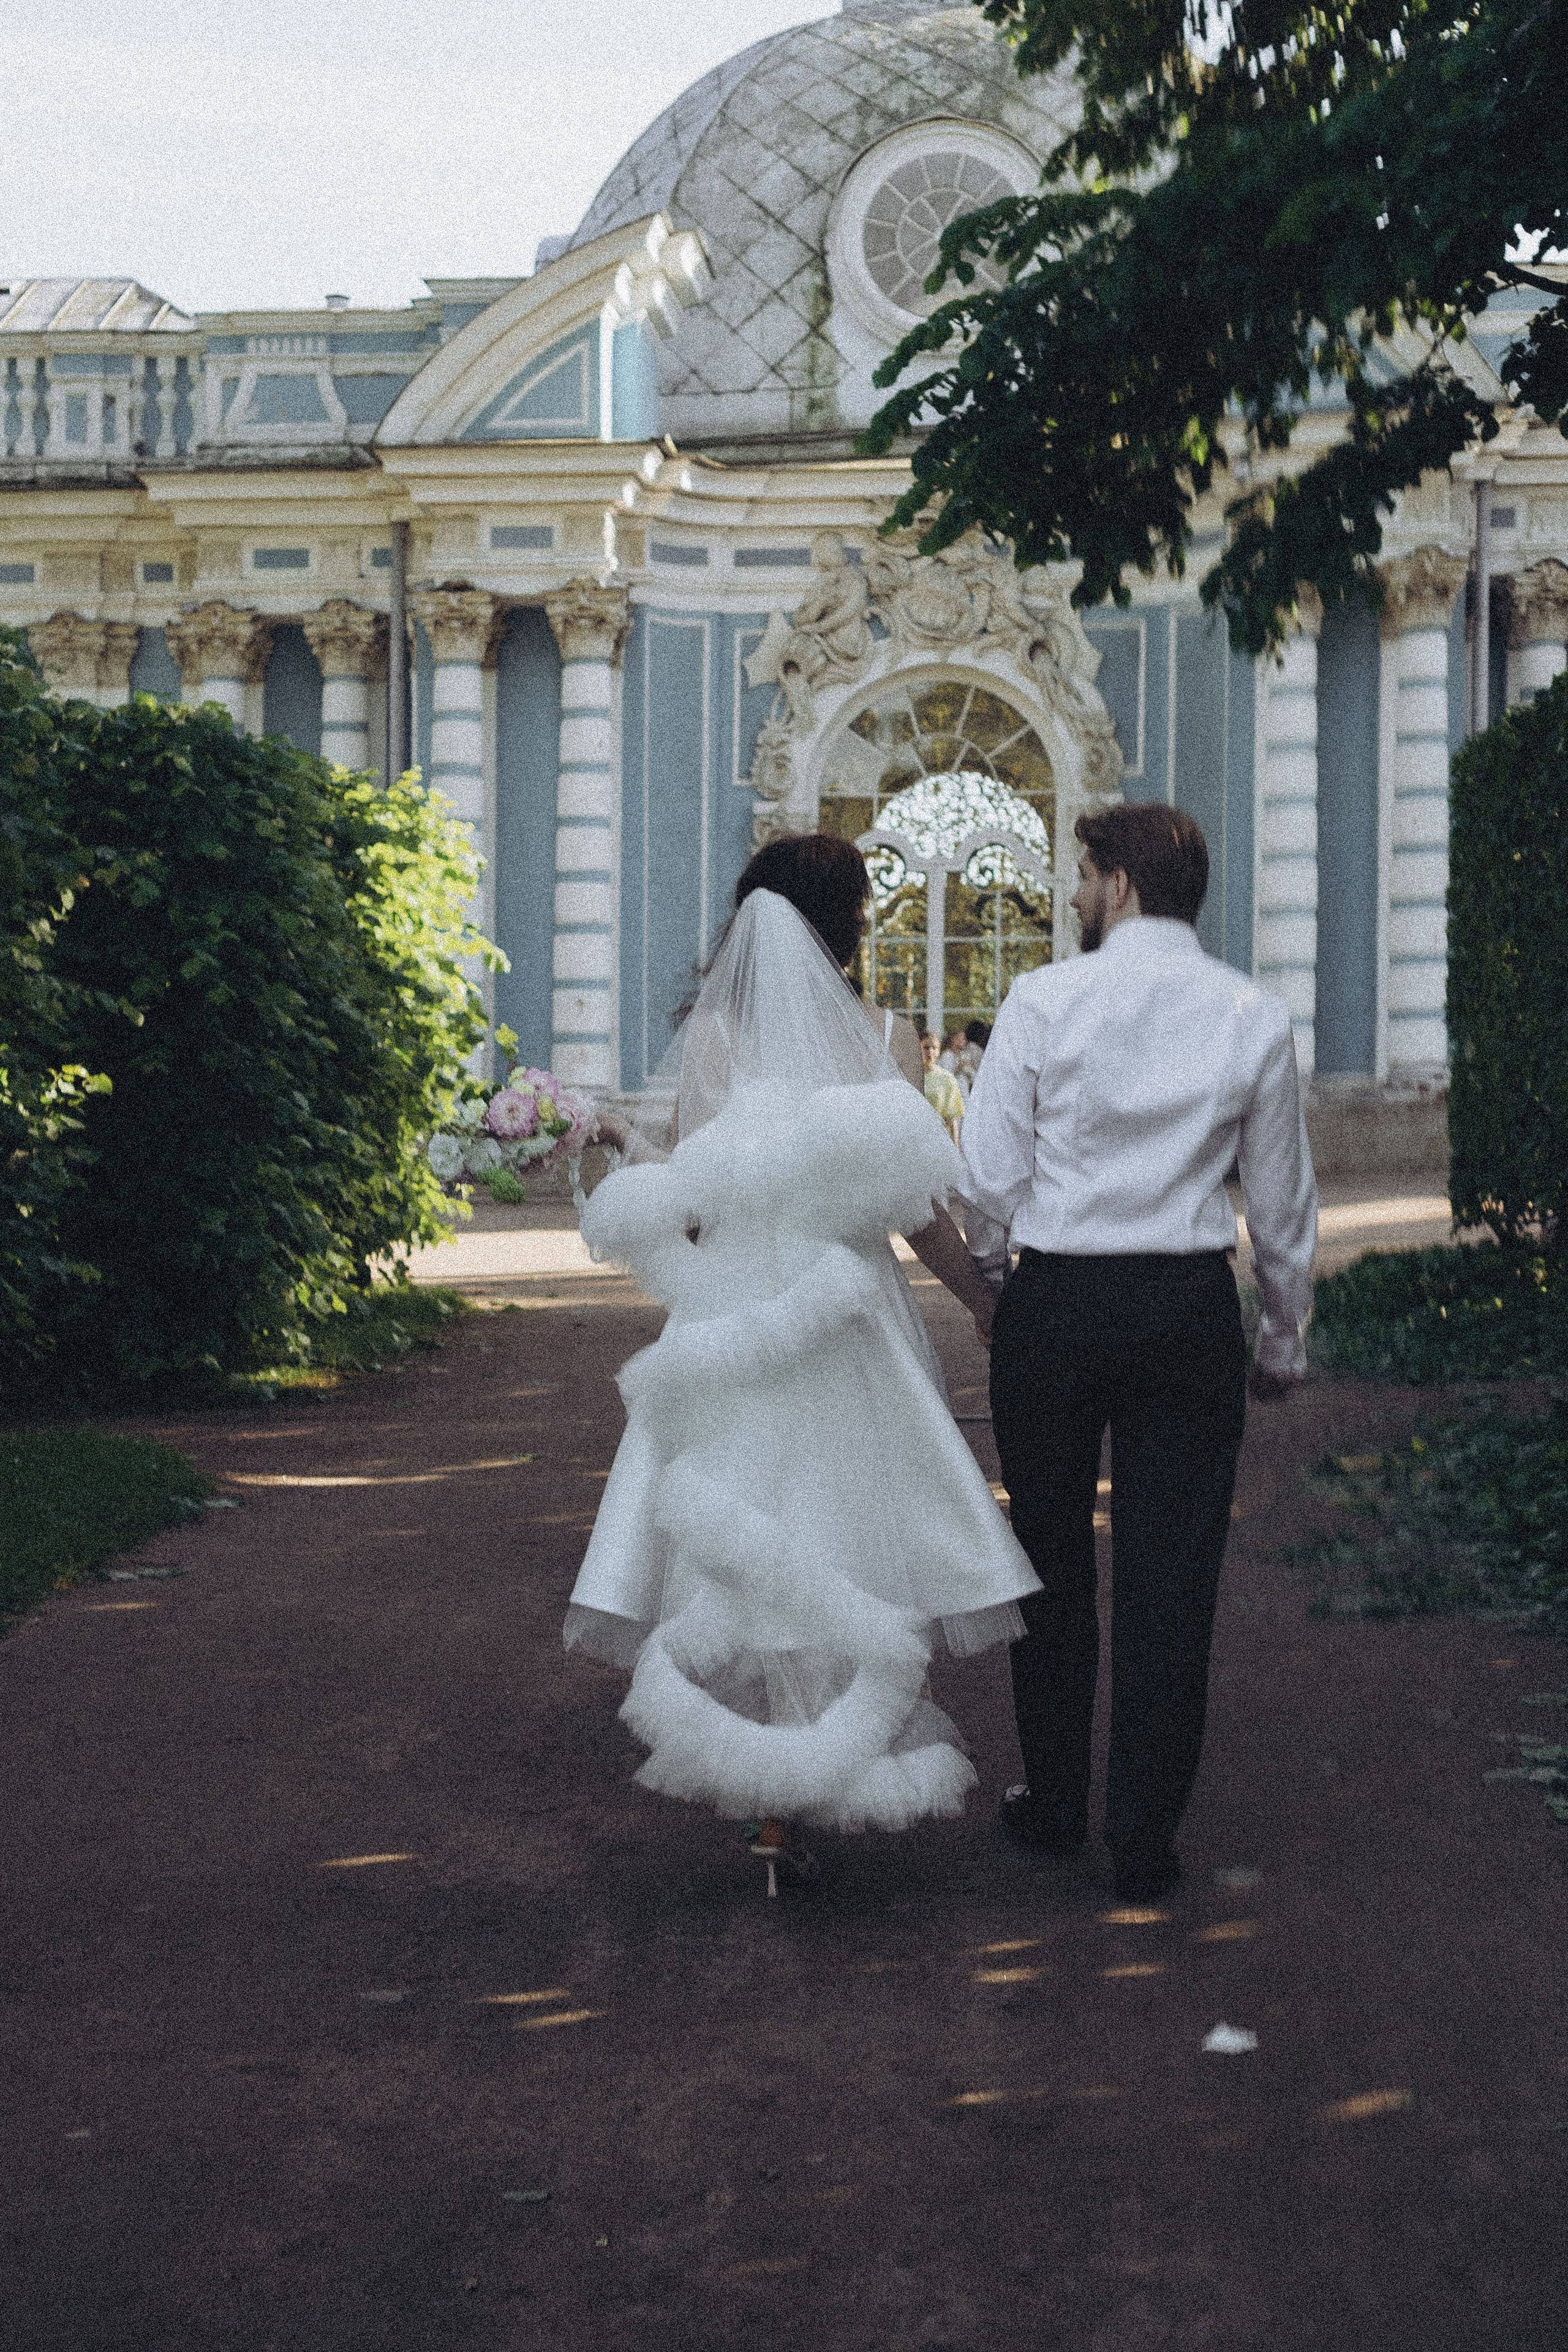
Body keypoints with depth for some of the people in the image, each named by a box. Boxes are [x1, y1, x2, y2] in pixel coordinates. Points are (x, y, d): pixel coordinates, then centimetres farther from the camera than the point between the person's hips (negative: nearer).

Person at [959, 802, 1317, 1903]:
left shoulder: (1044, 1000, -7)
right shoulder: (1256, 1018, -1)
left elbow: (989, 1174, -6)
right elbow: (1284, 1202, 6)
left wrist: (992, 1276, 14)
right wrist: (1285, 1337, 18)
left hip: (1055, 1300, -1)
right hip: (1192, 1306, 1)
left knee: (1053, 1562, 16)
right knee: (1170, 1577, 6)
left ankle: (1055, 1802, 28)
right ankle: (1147, 1842, 9)